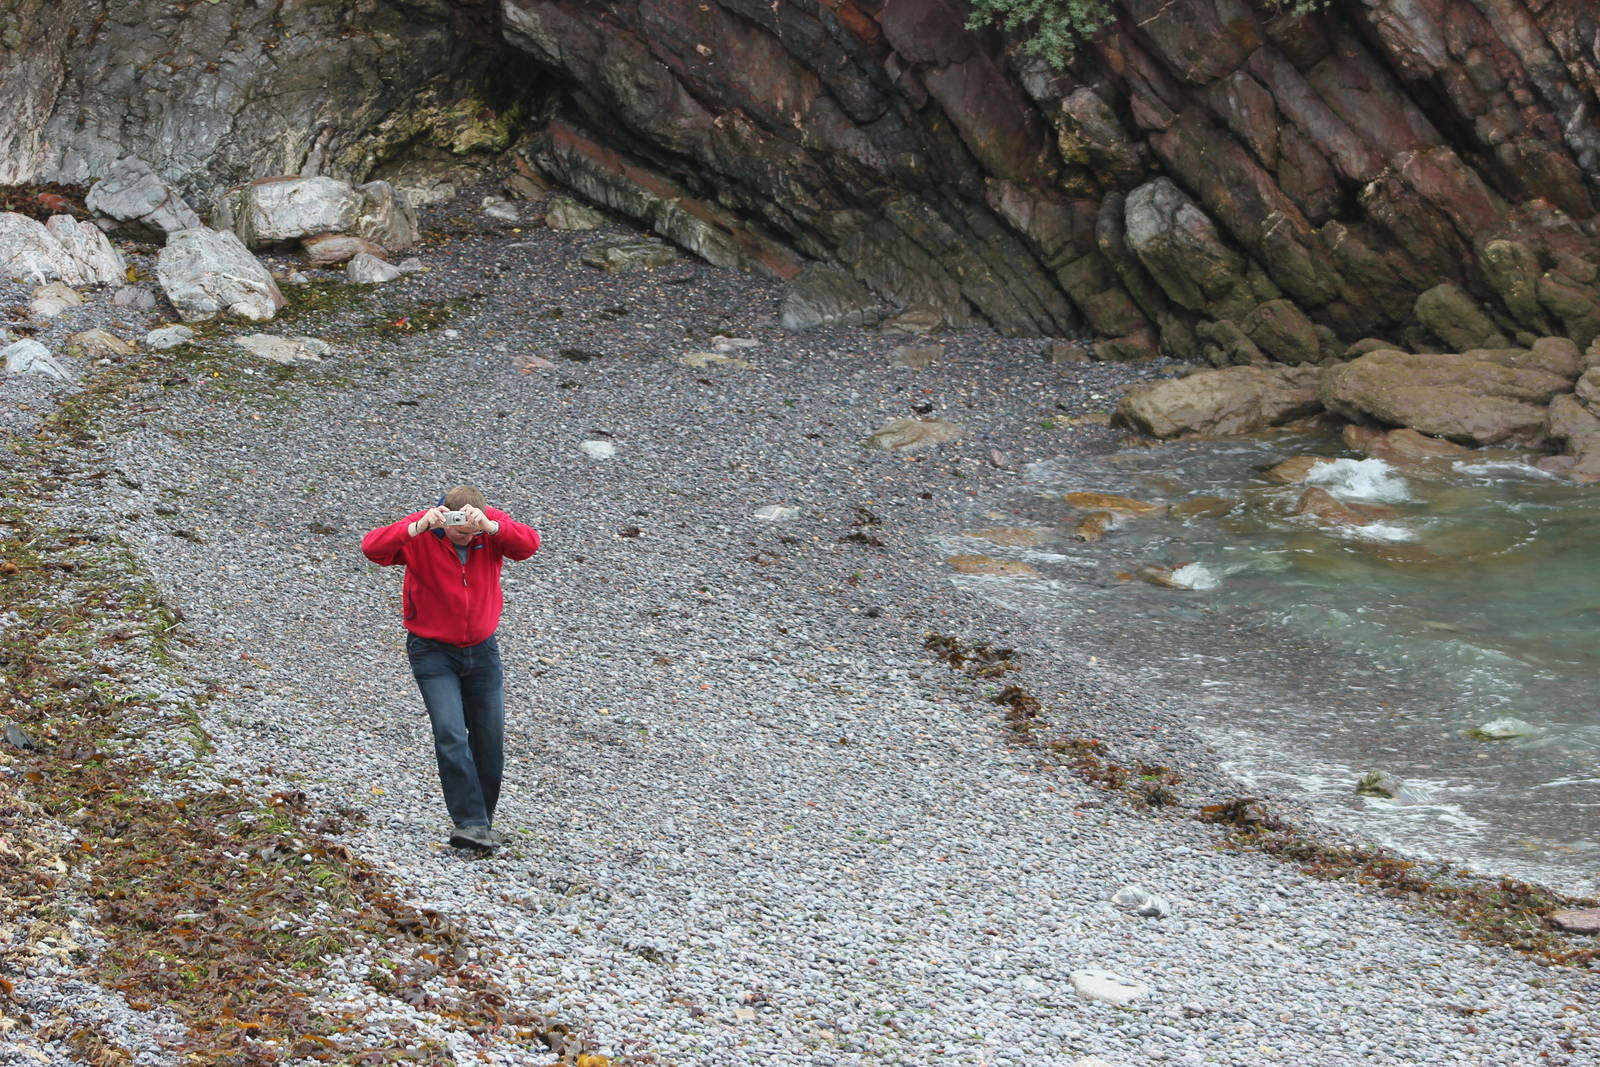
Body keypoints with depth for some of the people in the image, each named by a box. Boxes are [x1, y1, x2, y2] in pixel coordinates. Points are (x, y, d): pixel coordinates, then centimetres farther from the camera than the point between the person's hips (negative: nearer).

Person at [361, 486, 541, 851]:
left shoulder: (494, 526, -10)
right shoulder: (420, 534, -17)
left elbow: (528, 543, -28)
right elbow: (372, 547, -32)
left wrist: (488, 526, -44)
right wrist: (419, 526, -45)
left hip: (481, 649, 3)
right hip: (433, 652, -3)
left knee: (490, 739, 7)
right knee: (451, 735, -17)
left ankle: (483, 823, 22)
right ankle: (470, 823, -16)